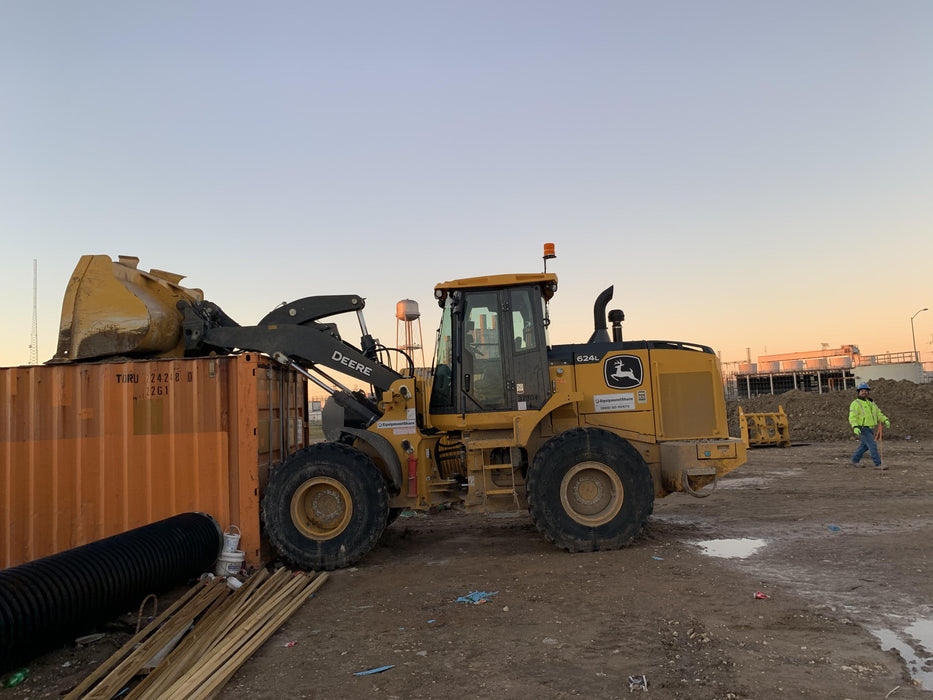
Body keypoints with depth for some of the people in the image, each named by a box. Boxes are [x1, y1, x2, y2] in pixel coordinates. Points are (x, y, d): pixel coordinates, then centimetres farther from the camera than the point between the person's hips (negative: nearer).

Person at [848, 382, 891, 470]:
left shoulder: (871, 403, 12)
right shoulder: (855, 404, -11)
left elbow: (878, 414, 11)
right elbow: (852, 417, -18)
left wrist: (886, 420, -7)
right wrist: (855, 427, -33)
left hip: (871, 429, 8)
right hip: (862, 429, -8)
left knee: (864, 446, 16)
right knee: (873, 446, -13)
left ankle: (855, 461, 29)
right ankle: (878, 464, -11)